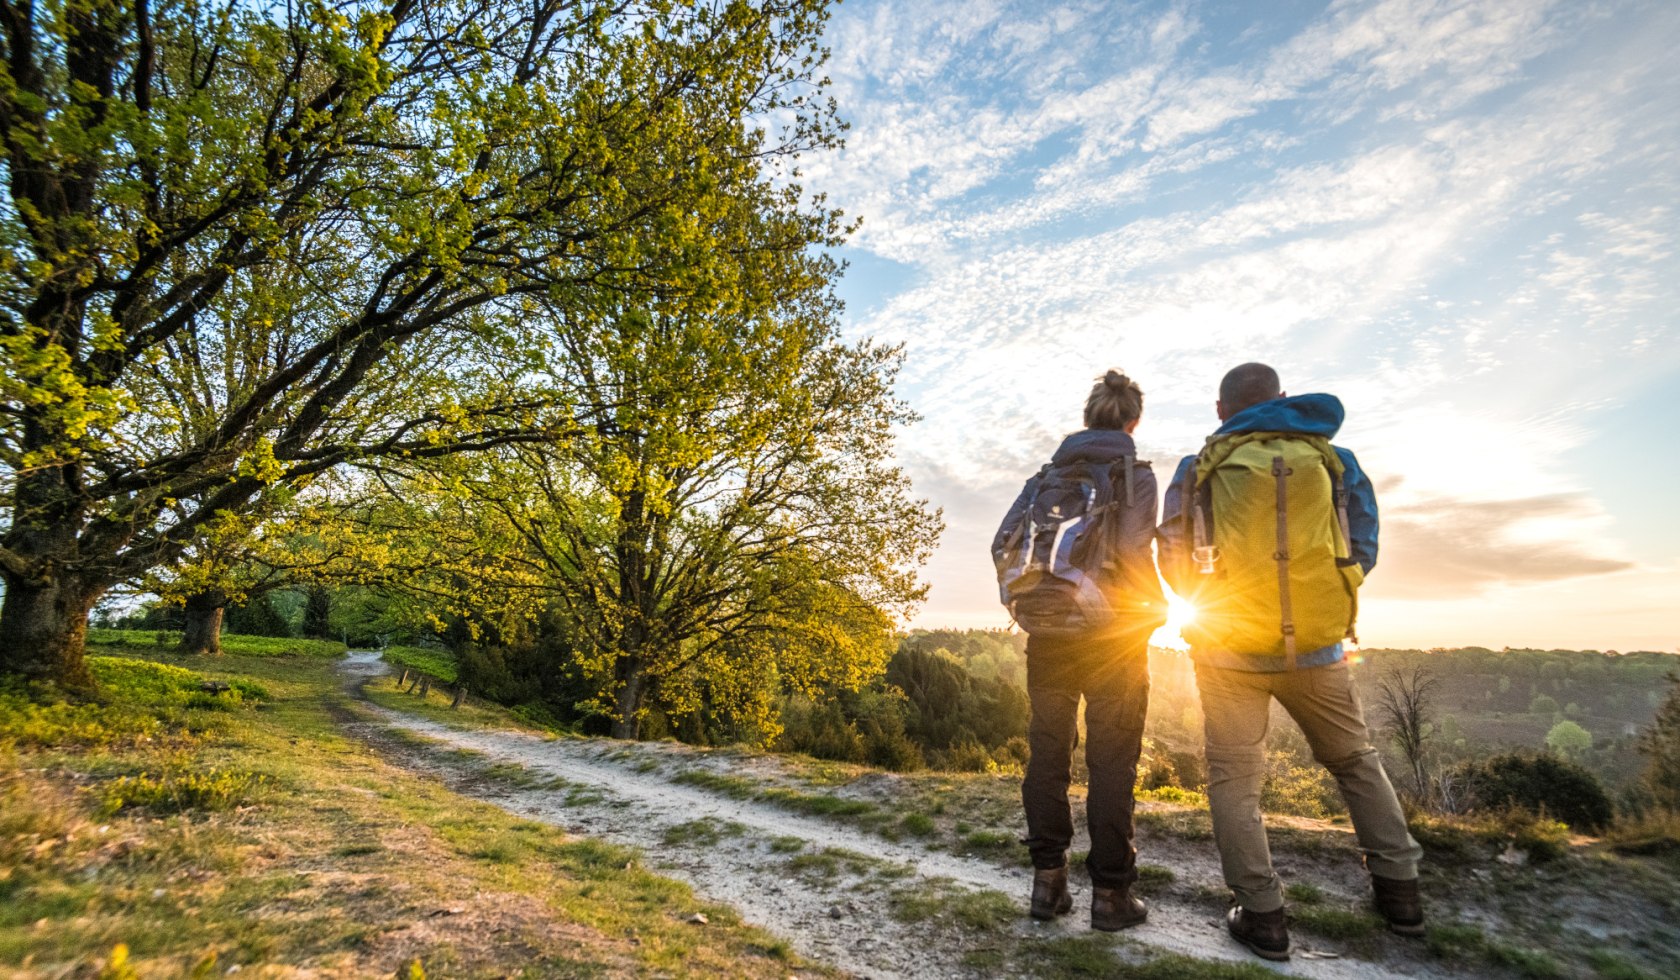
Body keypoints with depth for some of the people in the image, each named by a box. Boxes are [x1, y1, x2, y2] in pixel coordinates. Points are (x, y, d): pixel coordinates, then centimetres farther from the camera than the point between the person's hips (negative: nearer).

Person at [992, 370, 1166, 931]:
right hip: (1114, 636, -3)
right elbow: (1132, 550, -16)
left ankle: (1048, 881, 17)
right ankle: (1109, 892, 12)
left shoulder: (1047, 475, 8)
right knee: (1111, 761, 5)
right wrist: (1155, 607, 1)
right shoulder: (1133, 474, -3)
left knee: (1048, 753, 11)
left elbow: (1004, 544, 0)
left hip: (1049, 634, 3)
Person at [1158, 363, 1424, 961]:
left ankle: (1261, 915, 7)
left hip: (1228, 647, -2)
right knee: (1356, 761, 22)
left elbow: (1173, 562, 2)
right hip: (1316, 645, 2)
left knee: (1234, 775, 7)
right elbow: (1362, 552, 6)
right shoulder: (1333, 461, 4)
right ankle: (1399, 890, 30)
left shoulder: (1197, 469, -1)